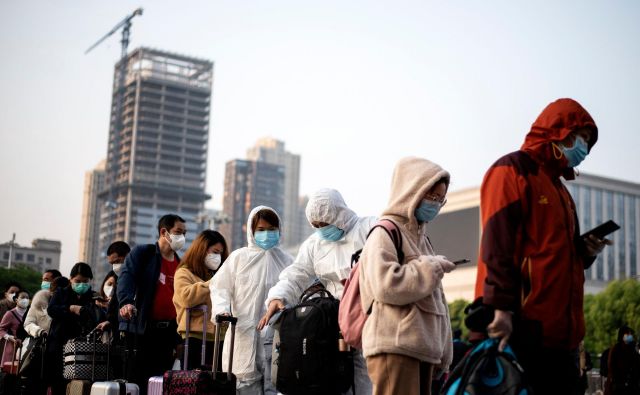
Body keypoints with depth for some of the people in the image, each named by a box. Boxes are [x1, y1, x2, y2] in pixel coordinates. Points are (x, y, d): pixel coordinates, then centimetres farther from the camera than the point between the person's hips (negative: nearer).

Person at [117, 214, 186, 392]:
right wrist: (126, 302, -37)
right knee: (136, 380, -2)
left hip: (169, 332, 5)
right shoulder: (142, 253, -1)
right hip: (142, 329, -5)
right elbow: (126, 277, -16)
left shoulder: (181, 264, 15)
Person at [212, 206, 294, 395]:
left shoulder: (286, 261, 8)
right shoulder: (239, 257, 4)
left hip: (276, 334, 1)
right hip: (245, 334, -1)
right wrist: (222, 310, -11)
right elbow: (220, 286, 5)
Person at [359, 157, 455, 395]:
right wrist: (432, 267, -9)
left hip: (423, 347, 9)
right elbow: (386, 285, -20)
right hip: (394, 347, -9)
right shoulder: (385, 233, -4)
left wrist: (442, 353, 19)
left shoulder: (421, 239, 22)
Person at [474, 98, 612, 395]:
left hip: (560, 330, 9)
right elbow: (497, 244, -14)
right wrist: (501, 309, -23)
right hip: (522, 326, -9)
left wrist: (585, 251, 8)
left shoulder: (557, 187, 26)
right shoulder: (511, 171, -2)